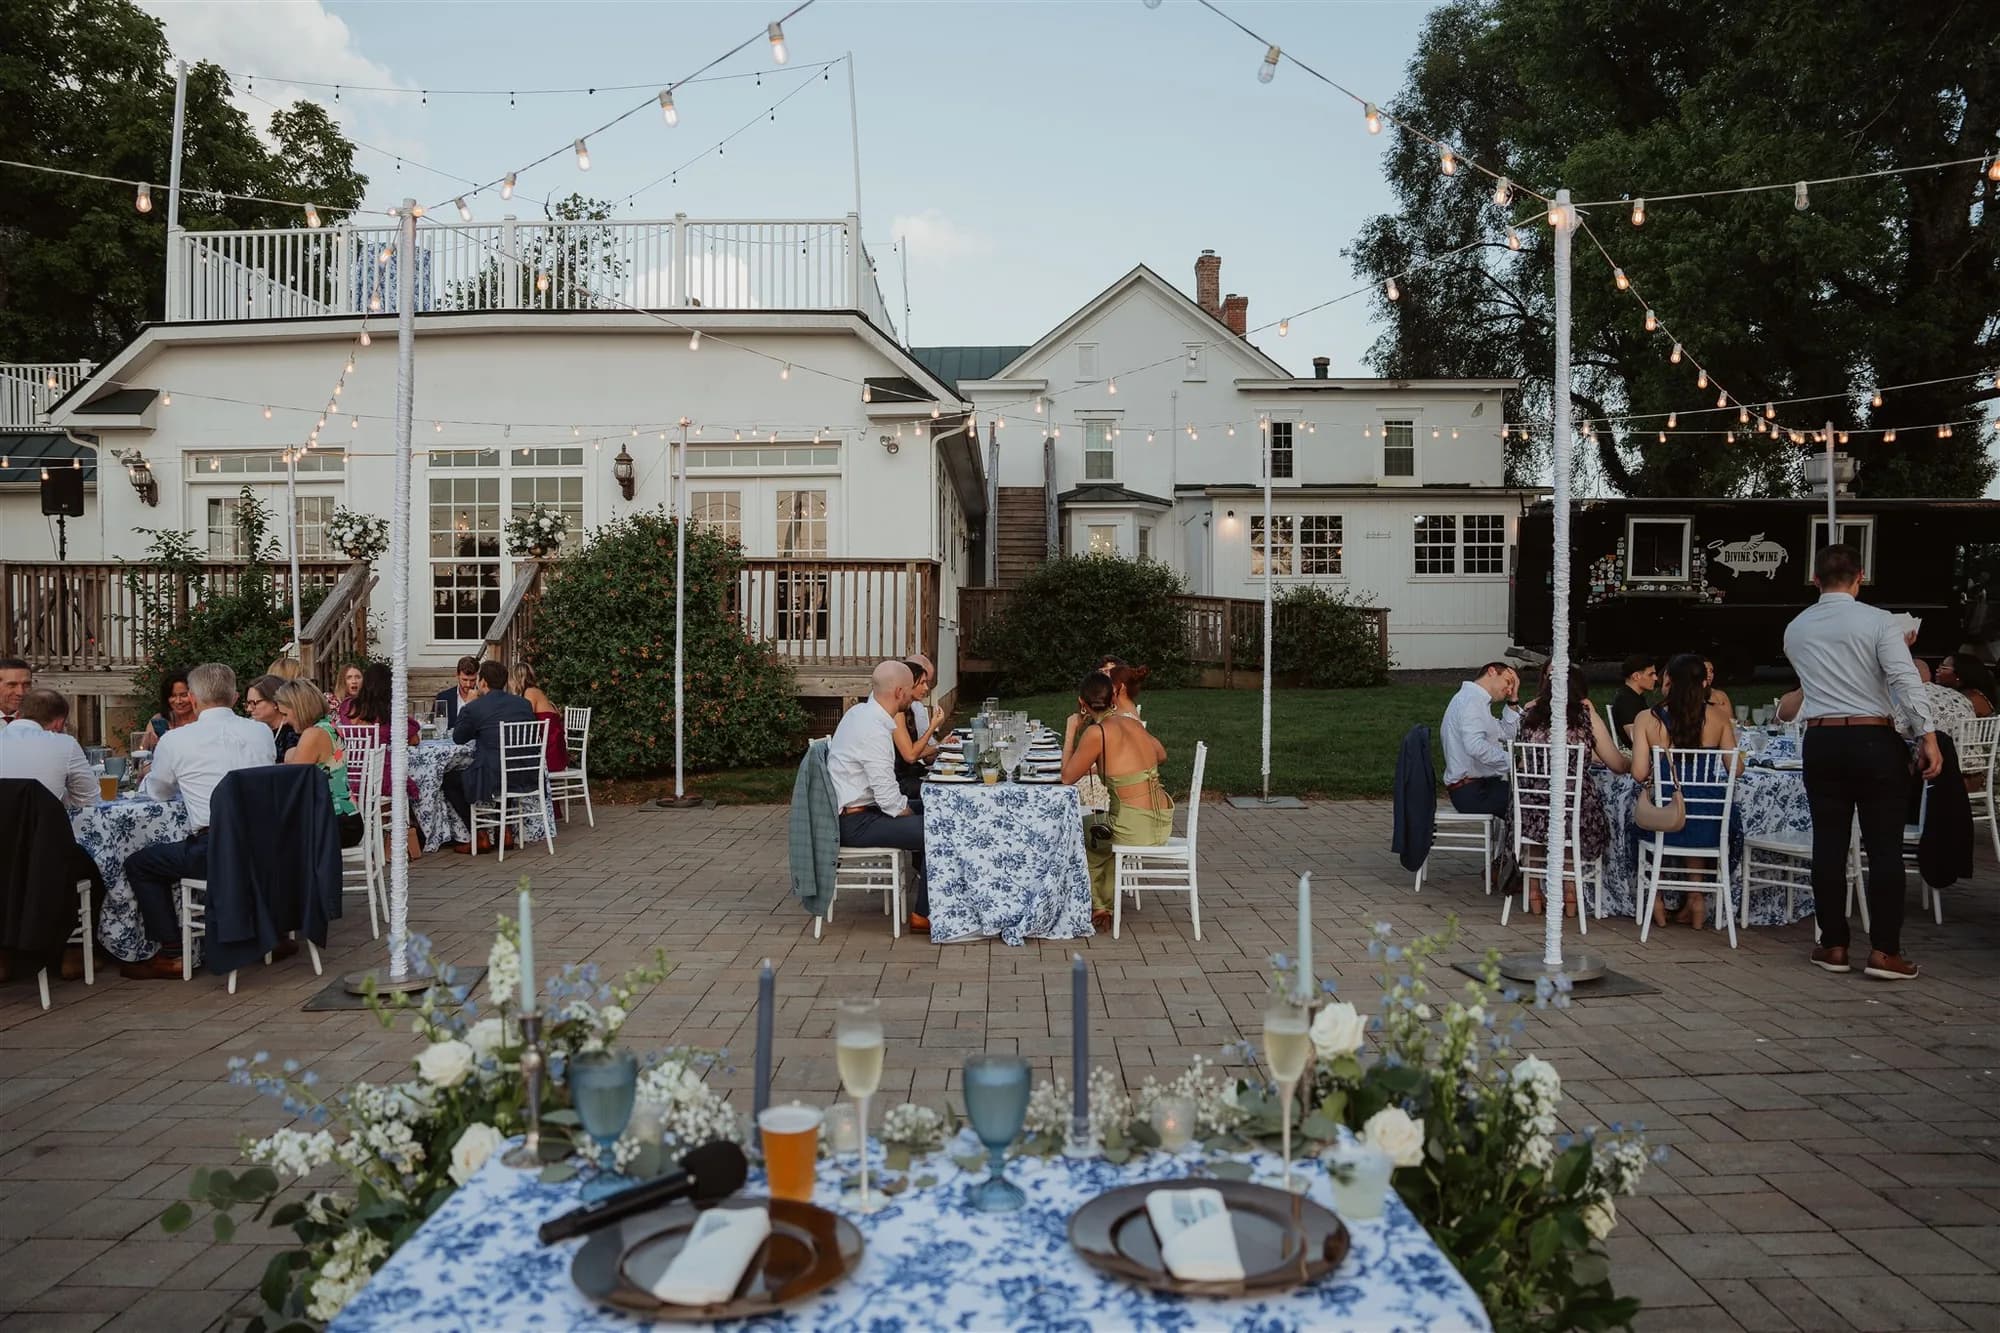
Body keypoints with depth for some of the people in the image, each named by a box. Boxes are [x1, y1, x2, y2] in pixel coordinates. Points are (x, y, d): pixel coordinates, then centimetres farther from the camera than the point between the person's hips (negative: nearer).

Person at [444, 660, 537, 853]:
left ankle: (479, 837, 13)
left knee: (448, 780, 17)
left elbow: (458, 738, 9)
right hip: (526, 777, 6)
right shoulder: (525, 704, 7)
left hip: (492, 781, -6)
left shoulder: (473, 708, -8)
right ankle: (505, 831, 31)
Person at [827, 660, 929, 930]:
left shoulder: (858, 712, 6)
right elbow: (890, 801, -23)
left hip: (848, 811, 11)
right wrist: (912, 816, -6)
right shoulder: (875, 731, -25)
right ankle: (923, 914, -3)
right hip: (856, 824, -11)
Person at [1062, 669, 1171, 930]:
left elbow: (1067, 777, -3)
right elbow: (1161, 756, 26)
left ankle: (1096, 906, 37)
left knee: (1081, 833, 24)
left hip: (1135, 827, -6)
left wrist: (1072, 732, 5)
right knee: (1102, 830, 35)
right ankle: (1106, 905, 42)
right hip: (1163, 824, 6)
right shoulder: (1132, 723, 8)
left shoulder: (1096, 732, -13)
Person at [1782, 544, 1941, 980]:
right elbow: (1906, 681, -16)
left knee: (1829, 844, 7)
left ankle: (1833, 946, 11)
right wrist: (1928, 737, -14)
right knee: (1884, 847, 2)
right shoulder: (1876, 621, -6)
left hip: (1821, 740, 3)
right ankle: (1884, 951, 2)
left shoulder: (1795, 629, 8)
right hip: (1874, 739, -3)